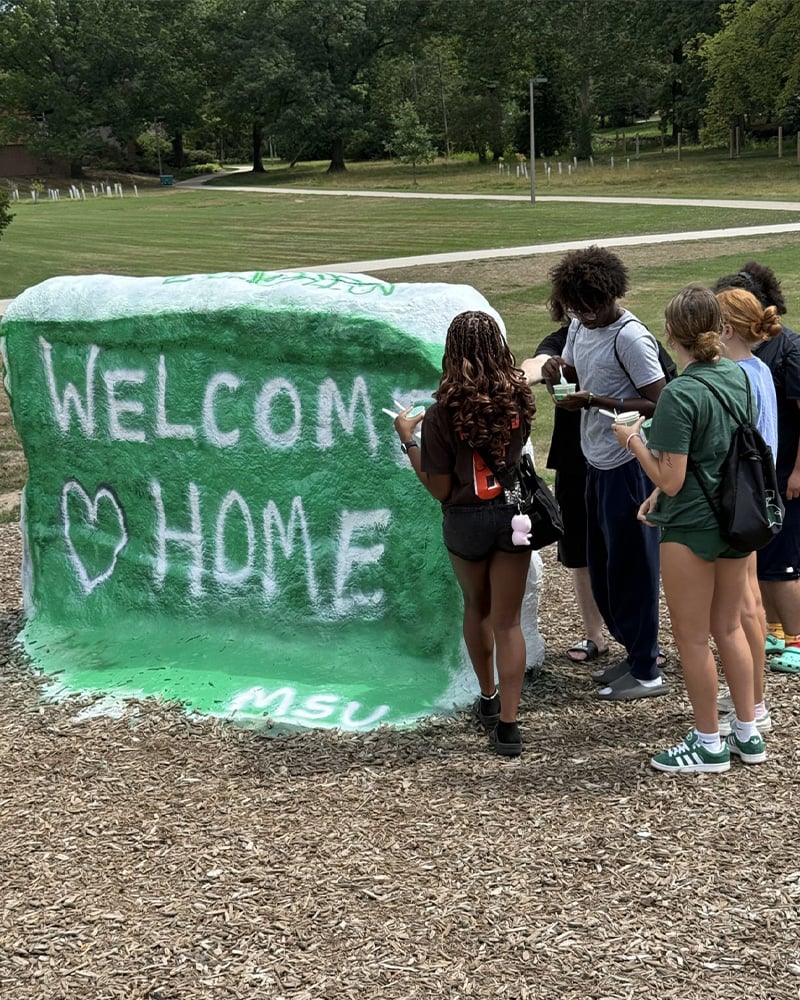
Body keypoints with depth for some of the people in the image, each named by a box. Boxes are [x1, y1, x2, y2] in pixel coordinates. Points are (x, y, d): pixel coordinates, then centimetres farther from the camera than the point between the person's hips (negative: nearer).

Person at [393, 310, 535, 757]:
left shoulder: (443, 413, -17)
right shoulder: (518, 398, -8)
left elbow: (439, 489, -13)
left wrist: (408, 440, -3)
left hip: (467, 520, -1)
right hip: (514, 513, 1)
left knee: (477, 608, 23)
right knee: (508, 621, 6)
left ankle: (489, 699, 39)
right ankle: (507, 724, 1)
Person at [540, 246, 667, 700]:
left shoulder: (631, 337, -19)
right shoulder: (581, 326, 7)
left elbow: (658, 404, -21)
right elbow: (571, 373, 21)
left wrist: (594, 401, -25)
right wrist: (557, 370, -3)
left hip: (629, 467, -9)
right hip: (597, 463, 9)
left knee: (631, 568, -1)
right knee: (602, 566, 16)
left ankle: (647, 673, 11)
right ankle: (636, 652, 31)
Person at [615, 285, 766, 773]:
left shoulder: (680, 395, -21)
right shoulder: (738, 376, 2)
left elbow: (670, 480, -19)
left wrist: (635, 440, -7)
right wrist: (662, 494, 16)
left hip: (692, 527, -7)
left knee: (693, 638, 7)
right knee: (729, 627, 20)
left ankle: (708, 744, 19)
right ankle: (748, 733, 29)